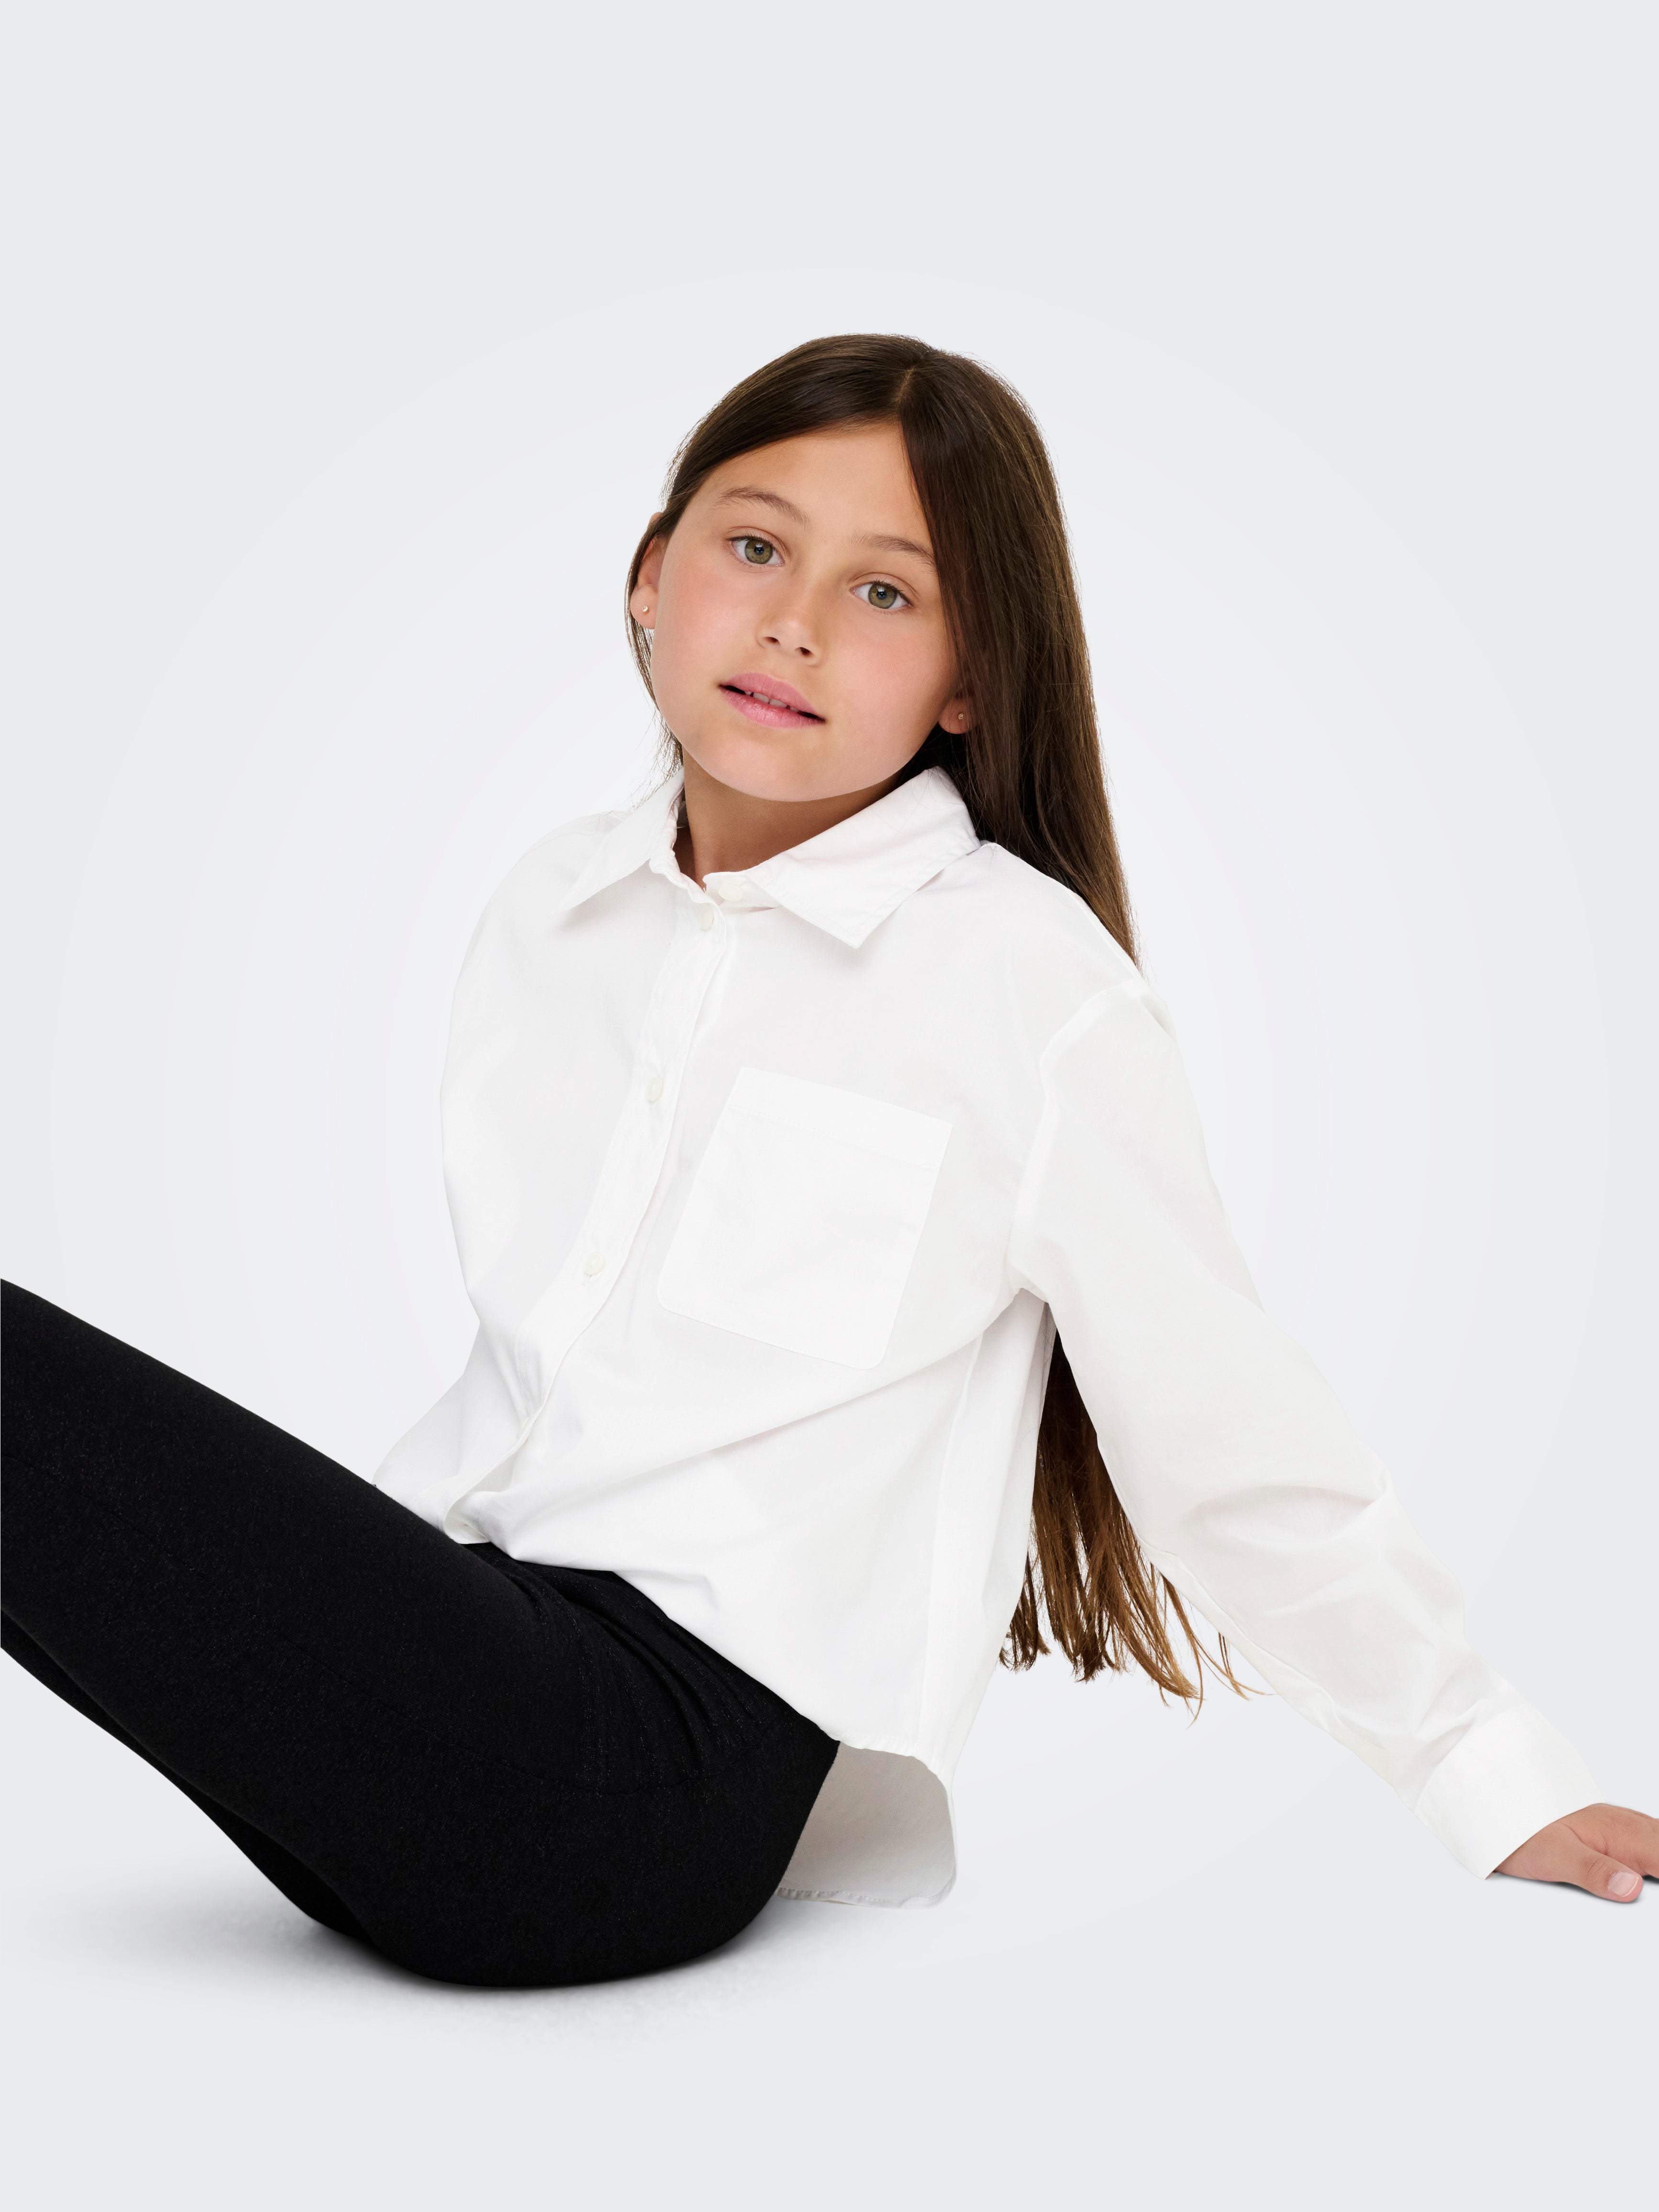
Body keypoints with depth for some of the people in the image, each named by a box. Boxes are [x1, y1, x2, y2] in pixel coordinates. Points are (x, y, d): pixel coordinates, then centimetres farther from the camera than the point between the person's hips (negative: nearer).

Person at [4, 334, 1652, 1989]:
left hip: (673, 1745, -6)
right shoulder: (552, 910, 12)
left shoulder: (1030, 989, -5)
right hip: (454, 1626, 6)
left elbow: (1239, 1452, 2)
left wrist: (1505, 1788, 8)